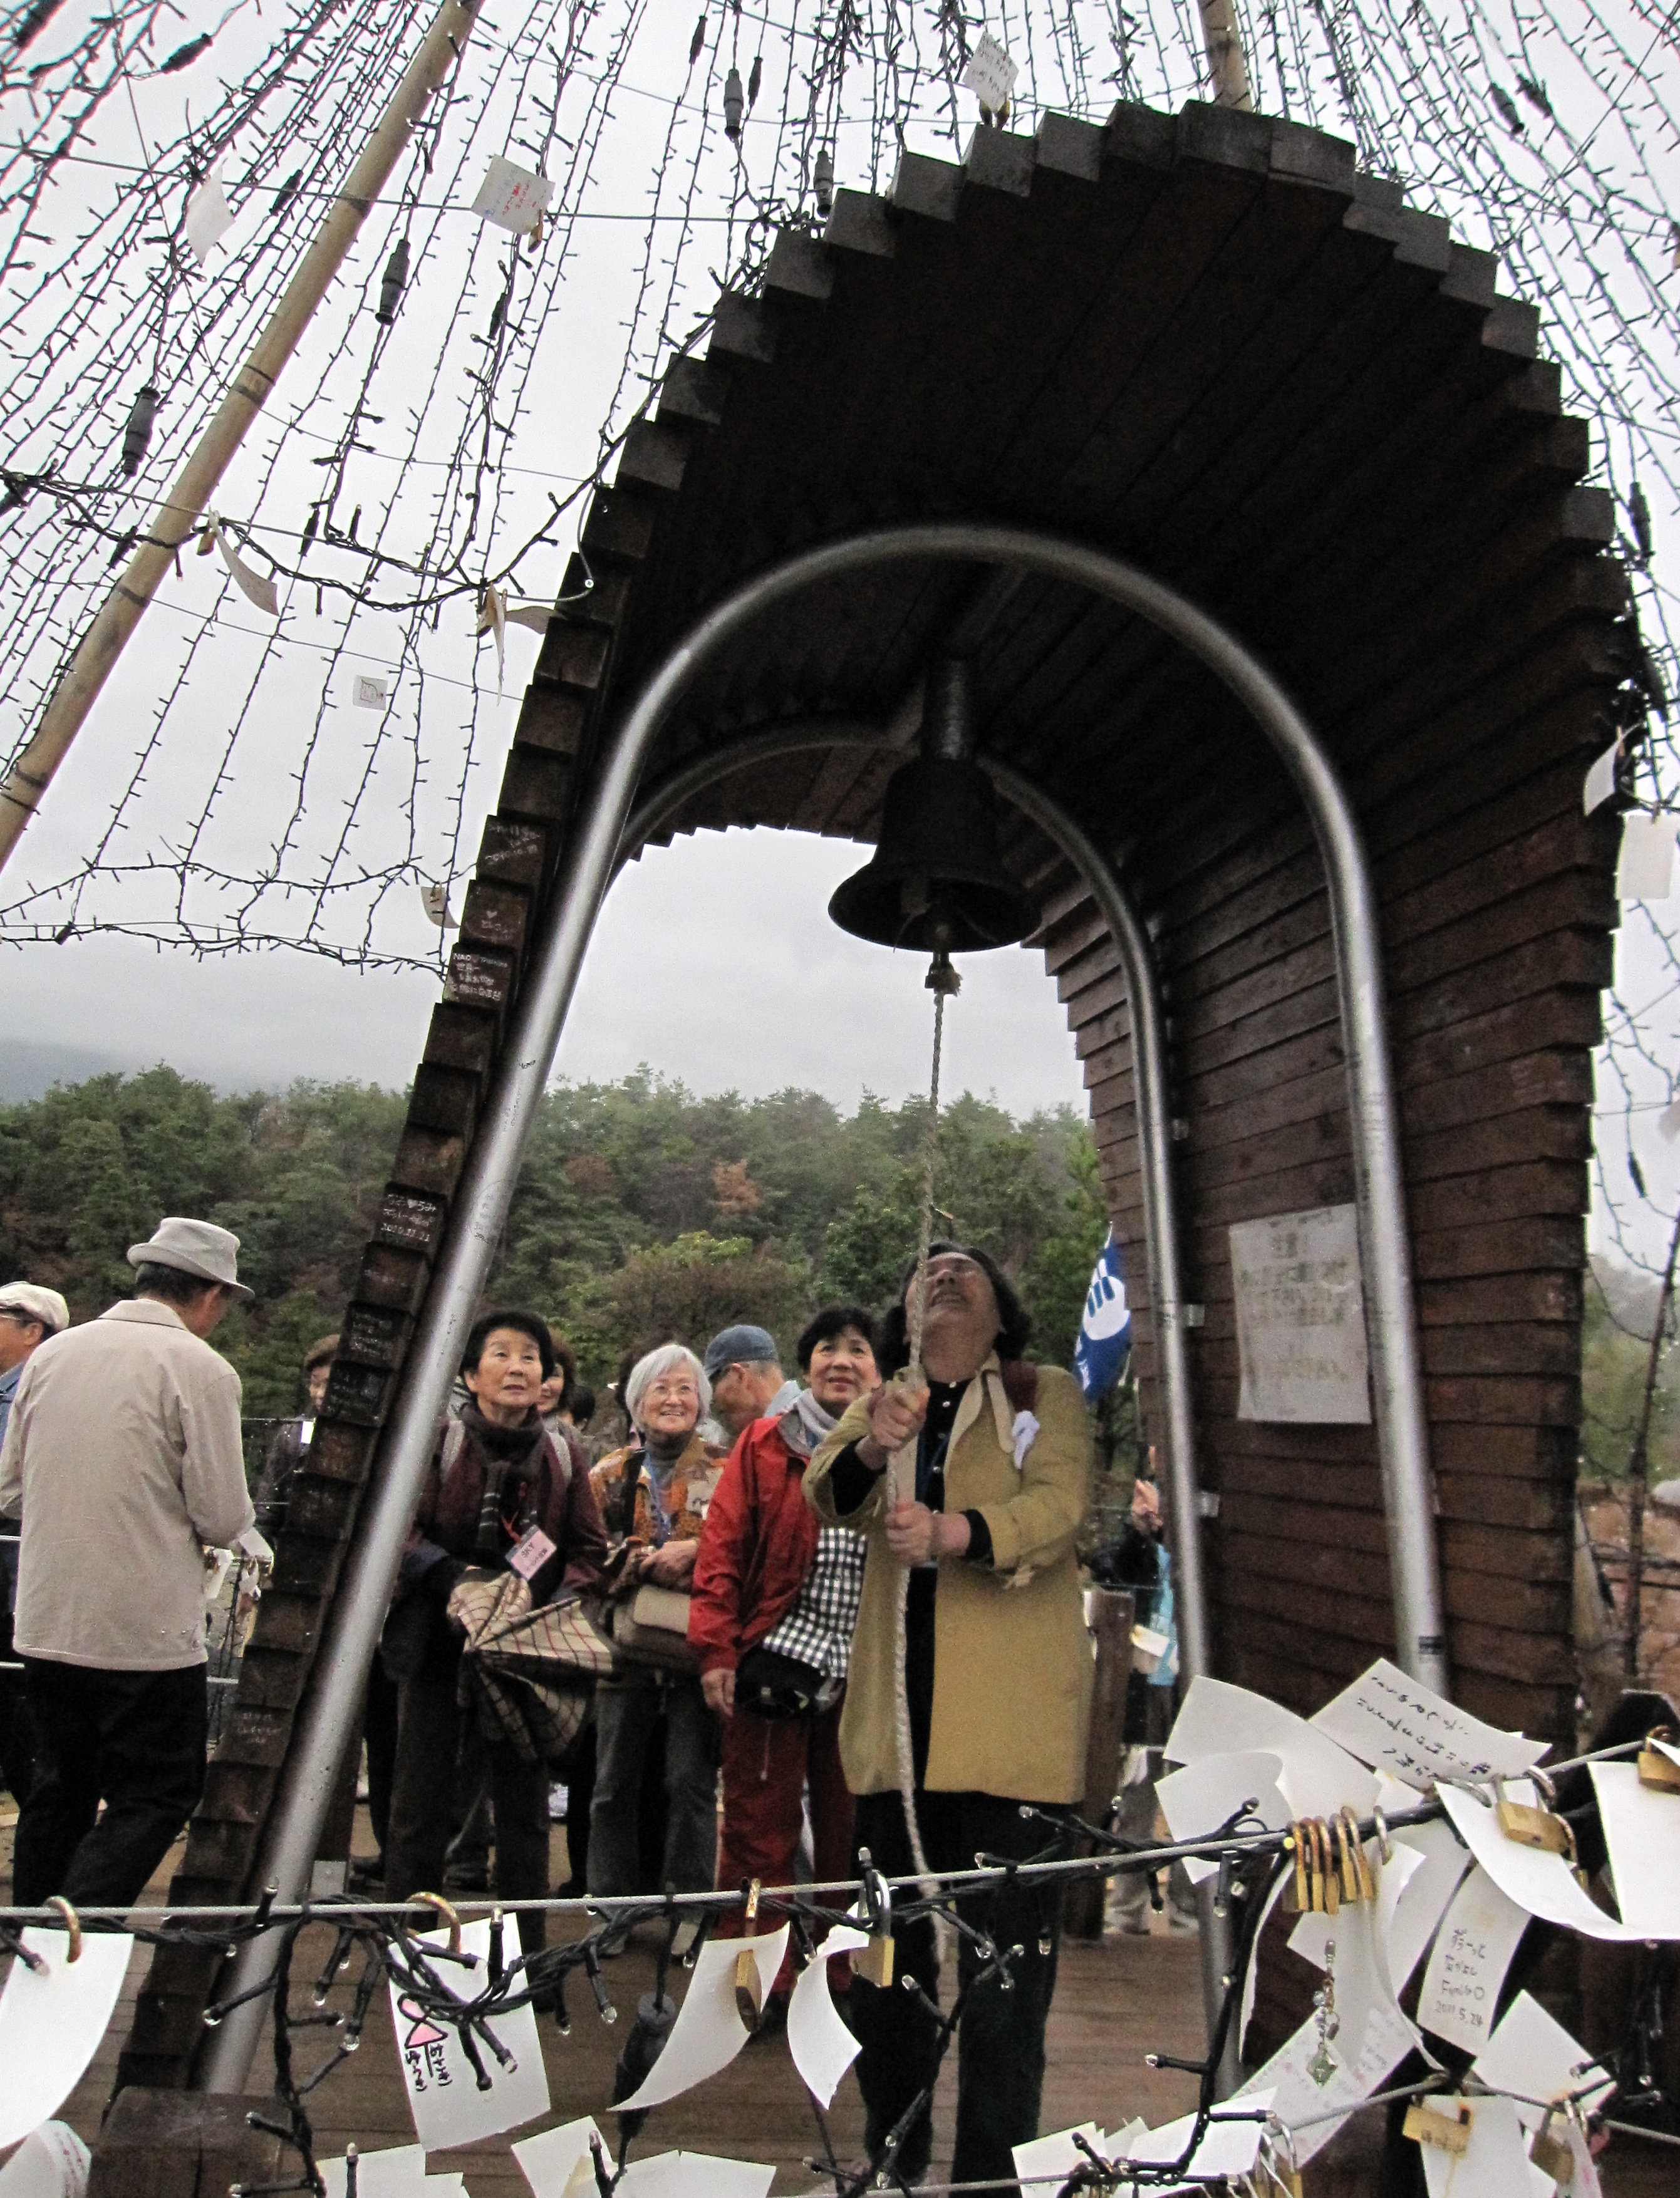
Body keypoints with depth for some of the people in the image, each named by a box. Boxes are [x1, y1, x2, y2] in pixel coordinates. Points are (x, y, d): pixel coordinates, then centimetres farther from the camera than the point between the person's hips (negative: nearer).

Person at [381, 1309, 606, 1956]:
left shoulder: (561, 1459, 4)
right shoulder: (438, 1442, -4)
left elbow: (589, 1548, 6)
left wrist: (556, 1607, -10)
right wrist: (452, 1577, -21)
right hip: (438, 1642, -2)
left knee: (524, 1799, 11)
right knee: (423, 1798, 6)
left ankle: (526, 1946, 25)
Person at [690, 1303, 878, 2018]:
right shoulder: (764, 1444, 4)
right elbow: (722, 1547, 1)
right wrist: (717, 1650, -6)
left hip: (866, 1680, 1)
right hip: (776, 1664, -1)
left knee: (853, 1836, 10)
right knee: (758, 1831, 6)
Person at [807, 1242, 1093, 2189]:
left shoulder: (1049, 1393, 4)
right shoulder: (883, 1404, 14)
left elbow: (1059, 1504, -13)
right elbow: (828, 1496, -3)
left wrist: (954, 1532, -31)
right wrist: (870, 1450, -25)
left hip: (1012, 1720, -3)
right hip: (898, 1718, 3)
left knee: (1008, 1960, -2)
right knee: (889, 1952, 13)